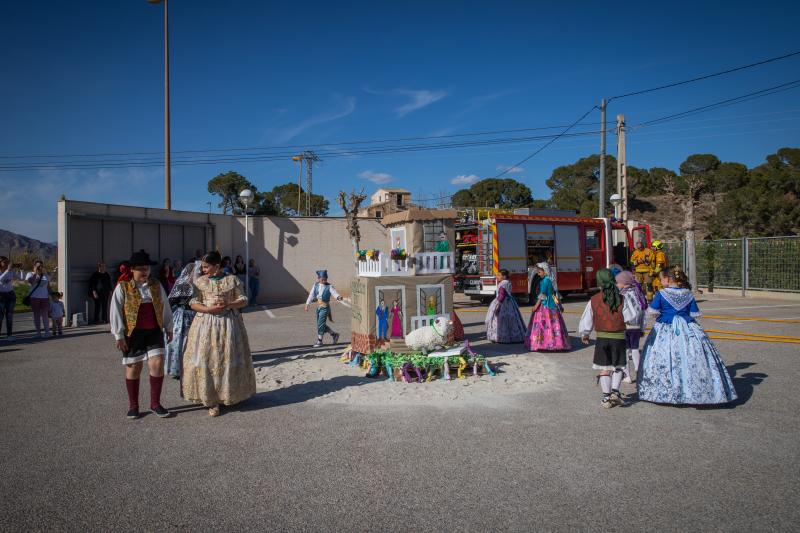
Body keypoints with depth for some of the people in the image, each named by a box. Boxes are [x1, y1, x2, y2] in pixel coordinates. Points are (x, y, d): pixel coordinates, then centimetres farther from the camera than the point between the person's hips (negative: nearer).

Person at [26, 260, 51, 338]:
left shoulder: (46, 275, 11)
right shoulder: (31, 274, 4)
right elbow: (30, 282, -17)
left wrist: (50, 296, 7)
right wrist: (35, 273, -13)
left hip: (44, 297, 1)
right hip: (34, 297, -1)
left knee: (45, 315, -4)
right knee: (36, 315, 3)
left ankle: (47, 332, -3)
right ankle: (38, 332, 7)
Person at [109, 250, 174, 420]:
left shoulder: (156, 285, 6)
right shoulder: (123, 287, -5)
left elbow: (165, 308, 12)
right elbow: (116, 312, -6)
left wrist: (168, 328, 13)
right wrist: (119, 335, -9)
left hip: (154, 331, 2)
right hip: (133, 333, -2)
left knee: (157, 364, -7)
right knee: (133, 368, 6)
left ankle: (155, 403, 8)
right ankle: (133, 406, 21)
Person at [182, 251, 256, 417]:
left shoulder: (232, 280, 3)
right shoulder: (199, 281, 6)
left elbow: (244, 300, 4)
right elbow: (193, 303, 2)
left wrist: (228, 305, -14)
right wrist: (209, 309, -15)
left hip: (229, 323, 0)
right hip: (206, 323, 1)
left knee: (229, 359, 2)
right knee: (205, 360, -5)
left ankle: (229, 395, 18)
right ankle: (211, 400, 4)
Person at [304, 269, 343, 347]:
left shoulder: (329, 287, -10)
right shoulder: (316, 285, 3)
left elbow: (334, 293, -23)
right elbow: (311, 295, 8)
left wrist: (338, 297, -45)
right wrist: (307, 304, 8)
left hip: (325, 307, -6)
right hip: (318, 307, 6)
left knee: (320, 324, -6)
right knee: (321, 324, 13)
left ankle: (319, 341, 8)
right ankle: (334, 334, 30)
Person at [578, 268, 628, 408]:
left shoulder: (594, 300, -5)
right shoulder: (621, 299, -7)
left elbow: (586, 321, 2)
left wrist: (584, 335, 18)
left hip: (602, 338, 1)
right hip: (619, 337, 0)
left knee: (605, 368, 11)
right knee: (618, 366, 16)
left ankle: (606, 398, 11)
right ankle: (615, 391, -1)